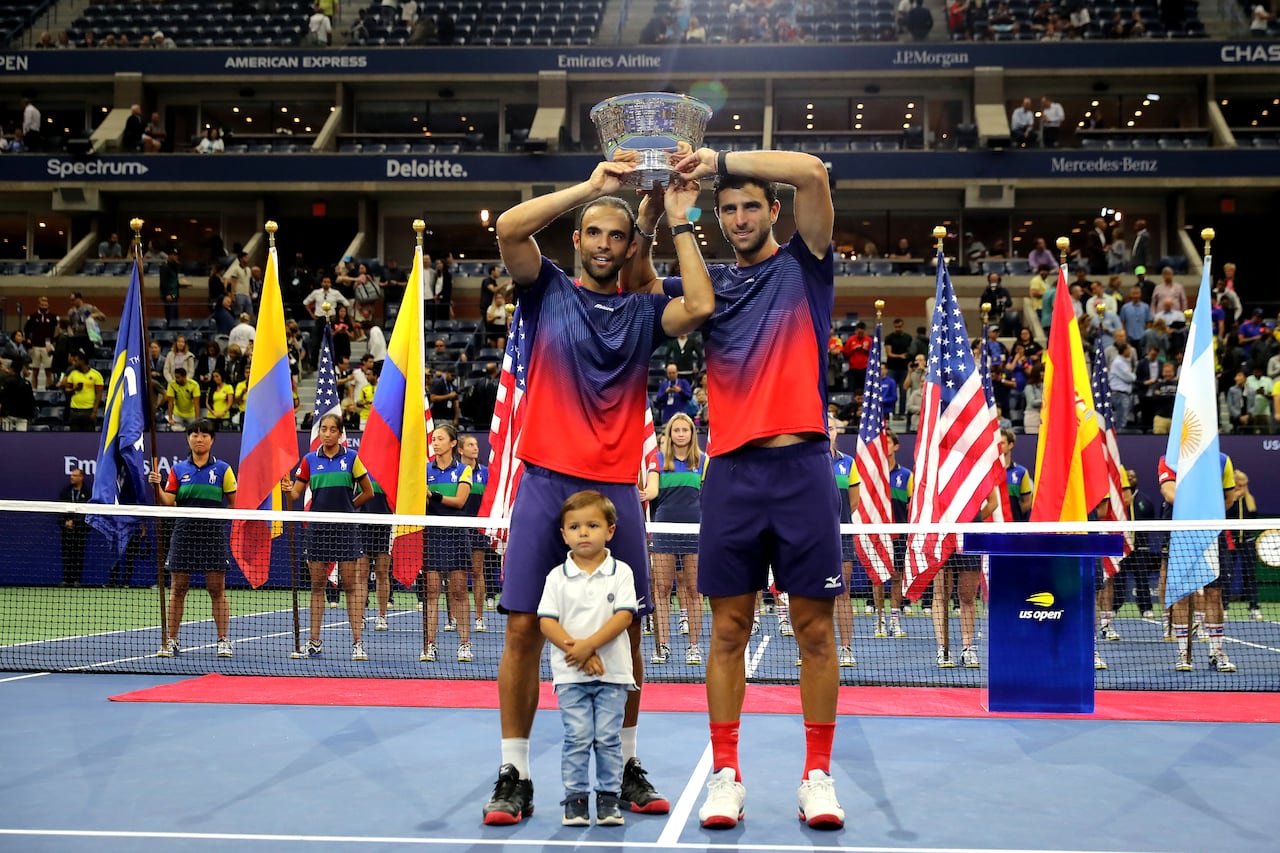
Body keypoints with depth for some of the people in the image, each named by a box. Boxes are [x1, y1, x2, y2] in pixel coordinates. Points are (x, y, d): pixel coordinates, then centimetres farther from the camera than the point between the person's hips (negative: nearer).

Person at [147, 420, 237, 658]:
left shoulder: (222, 469, 3)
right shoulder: (178, 469, 8)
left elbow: (235, 503, 5)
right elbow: (168, 502, 0)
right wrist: (156, 486, -15)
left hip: (214, 534, -2)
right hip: (184, 533, 2)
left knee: (217, 589, 0)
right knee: (177, 589, 4)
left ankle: (224, 641, 7)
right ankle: (171, 641, 11)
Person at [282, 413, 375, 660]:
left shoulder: (351, 457, 0)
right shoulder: (310, 459, 6)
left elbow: (368, 492, 6)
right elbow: (296, 494, 4)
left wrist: (346, 507, 6)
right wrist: (288, 490, -17)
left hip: (346, 528, -2)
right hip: (318, 527, 2)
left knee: (351, 584, -3)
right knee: (317, 585, 5)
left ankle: (357, 642, 0)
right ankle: (314, 643, 11)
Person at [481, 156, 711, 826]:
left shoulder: (643, 312, 11)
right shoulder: (547, 291, 8)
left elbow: (700, 306, -9)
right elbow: (508, 227, -10)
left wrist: (681, 223, -2)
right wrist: (589, 187, -11)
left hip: (617, 491, 2)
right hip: (546, 485, -2)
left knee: (625, 632, 6)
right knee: (523, 627, -4)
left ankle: (625, 769, 19)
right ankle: (514, 777, 4)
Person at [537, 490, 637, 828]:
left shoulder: (621, 572, 1)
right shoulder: (557, 577, 3)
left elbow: (624, 616, -9)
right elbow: (546, 621, -4)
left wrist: (589, 644, -19)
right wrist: (577, 653, -16)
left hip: (612, 672, 0)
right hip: (570, 674, 0)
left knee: (608, 737, 2)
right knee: (577, 737, -2)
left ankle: (609, 798, 11)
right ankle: (575, 798, 7)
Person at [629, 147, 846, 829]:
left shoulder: (803, 265, 8)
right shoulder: (709, 283, 17)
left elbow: (812, 172, -7)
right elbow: (635, 282, 11)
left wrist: (719, 159, -10)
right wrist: (652, 207, -3)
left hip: (802, 466, -2)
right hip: (731, 471, 2)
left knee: (815, 628, 2)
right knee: (729, 629, 3)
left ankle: (817, 775, 11)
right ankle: (725, 775, 10)